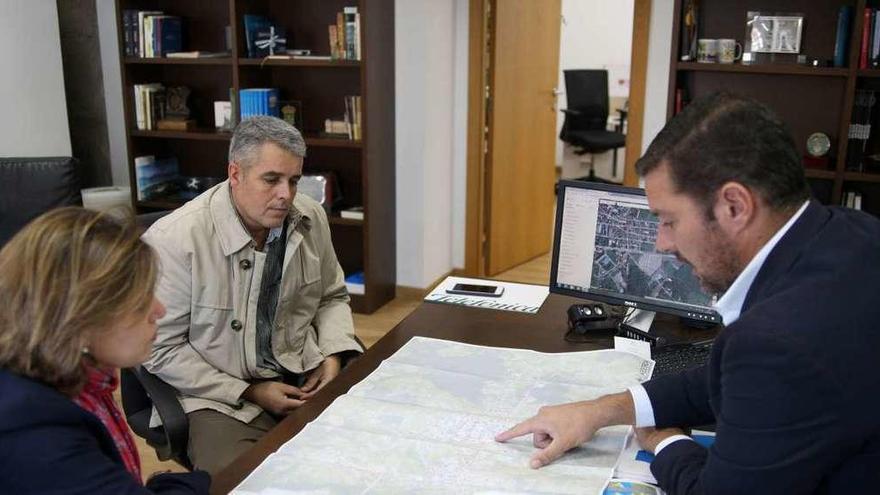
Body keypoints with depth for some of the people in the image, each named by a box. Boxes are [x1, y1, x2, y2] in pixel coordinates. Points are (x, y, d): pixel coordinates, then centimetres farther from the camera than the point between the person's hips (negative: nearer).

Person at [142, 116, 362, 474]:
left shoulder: (311, 218, -1)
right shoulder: (173, 240, -17)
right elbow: (161, 348, -10)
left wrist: (334, 355, -4)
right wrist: (249, 393, -13)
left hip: (308, 377, 5)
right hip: (221, 397, -4)